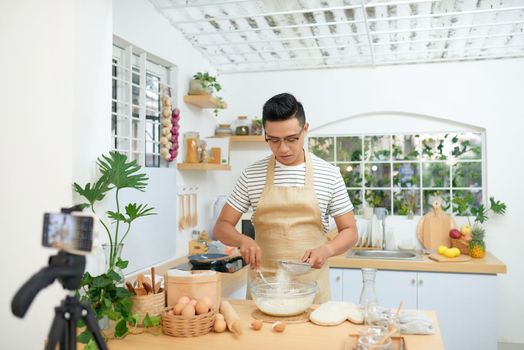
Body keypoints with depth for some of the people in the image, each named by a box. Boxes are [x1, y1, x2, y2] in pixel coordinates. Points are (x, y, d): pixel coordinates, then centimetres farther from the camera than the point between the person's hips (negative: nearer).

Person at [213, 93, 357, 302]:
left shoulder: (329, 175, -4)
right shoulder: (252, 175, -2)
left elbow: (349, 231, 2)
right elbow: (222, 226, 2)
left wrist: (326, 250, -18)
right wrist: (242, 240, -19)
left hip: (310, 287, 0)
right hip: (262, 284, 1)